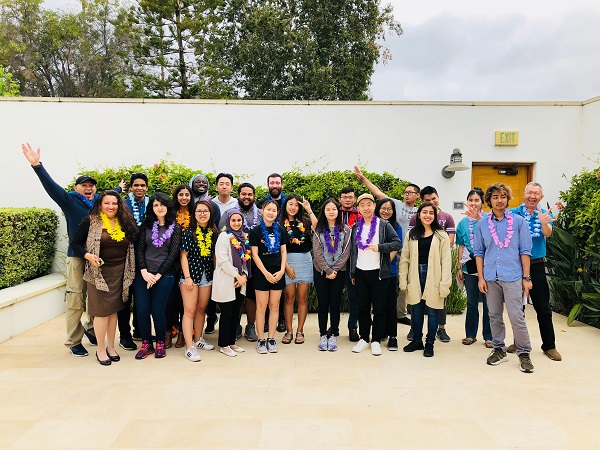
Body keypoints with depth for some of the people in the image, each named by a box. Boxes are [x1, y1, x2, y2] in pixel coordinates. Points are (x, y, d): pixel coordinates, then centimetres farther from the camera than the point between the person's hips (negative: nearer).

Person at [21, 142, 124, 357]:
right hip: (77, 257, -4)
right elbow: (50, 185, -15)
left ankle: (90, 328, 32)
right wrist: (37, 165, -28)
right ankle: (74, 342, 10)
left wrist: (119, 189, 51)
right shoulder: (69, 201, -1)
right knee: (75, 301, -1)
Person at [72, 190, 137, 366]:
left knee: (114, 310, 10)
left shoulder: (125, 223, 8)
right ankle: (101, 350, 13)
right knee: (102, 311, -1)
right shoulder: (90, 222, -3)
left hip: (119, 273, 4)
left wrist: (129, 272, 3)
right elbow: (75, 244, -1)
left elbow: (131, 248, 13)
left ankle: (111, 347, 22)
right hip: (99, 273, -4)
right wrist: (88, 255, -19)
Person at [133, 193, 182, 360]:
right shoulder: (146, 225, 10)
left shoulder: (175, 227, 3)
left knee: (157, 311, -2)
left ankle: (160, 343, 19)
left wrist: (158, 275, -9)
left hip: (164, 275, -2)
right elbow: (139, 249, 4)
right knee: (142, 310, -1)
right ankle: (146, 343, 18)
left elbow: (173, 253, -3)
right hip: (143, 274, 3)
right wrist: (144, 272, -10)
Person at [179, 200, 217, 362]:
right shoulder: (188, 232, -6)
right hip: (191, 274, -4)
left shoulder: (213, 233, 6)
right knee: (189, 311, -4)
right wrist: (187, 277, -13)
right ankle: (190, 347, -1)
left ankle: (198, 339, 30)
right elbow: (184, 256, -7)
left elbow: (214, 256, 11)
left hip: (207, 275, 5)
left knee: (201, 309, 15)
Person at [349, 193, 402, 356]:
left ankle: (376, 341, 16)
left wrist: (379, 247, -21)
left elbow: (398, 243, -8)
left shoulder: (384, 225, -2)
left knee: (379, 308, 3)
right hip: (360, 273, 3)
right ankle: (364, 338, 23)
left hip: (379, 273, -3)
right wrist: (352, 273, 12)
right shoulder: (356, 227, 10)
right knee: (363, 308, 10)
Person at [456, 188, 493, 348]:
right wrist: (459, 267, 9)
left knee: (488, 301, 3)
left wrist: (479, 218, -24)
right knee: (472, 302, 12)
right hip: (469, 265, 3)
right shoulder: (463, 223, 9)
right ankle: (470, 334, 23)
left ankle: (489, 336, 16)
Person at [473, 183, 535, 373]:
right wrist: (481, 277, 3)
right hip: (491, 277, 3)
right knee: (494, 316, 11)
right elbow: (479, 252, 9)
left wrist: (526, 277, -1)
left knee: (516, 317, -4)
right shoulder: (482, 224, 7)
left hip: (512, 277, -2)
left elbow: (525, 251, 2)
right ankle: (499, 349, 25)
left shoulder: (519, 221, 2)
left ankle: (524, 353, 11)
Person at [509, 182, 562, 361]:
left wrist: (544, 223, -43)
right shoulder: (513, 213, -2)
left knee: (543, 307, 4)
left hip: (536, 266, 0)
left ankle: (549, 346, 18)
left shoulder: (545, 214, -1)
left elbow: (548, 233, -18)